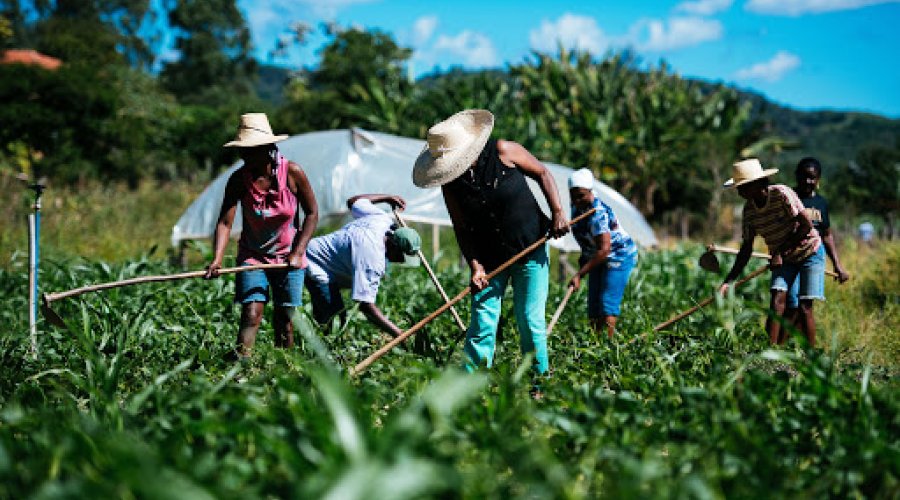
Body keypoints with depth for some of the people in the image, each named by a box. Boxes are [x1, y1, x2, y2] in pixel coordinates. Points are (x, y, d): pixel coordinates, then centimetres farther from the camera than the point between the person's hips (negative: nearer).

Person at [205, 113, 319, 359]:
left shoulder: (292, 173, -13)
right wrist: (217, 259, -33)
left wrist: (298, 253, -11)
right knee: (251, 313, -15)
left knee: (284, 319, 1)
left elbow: (312, 213, -3)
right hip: (252, 256, 0)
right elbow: (225, 221, -17)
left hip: (288, 257, 0)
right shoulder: (238, 179, -11)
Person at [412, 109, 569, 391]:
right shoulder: (450, 183, -6)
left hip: (530, 251, -2)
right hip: (489, 259, 2)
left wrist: (557, 213, -11)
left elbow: (542, 174, -2)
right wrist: (475, 266, -15)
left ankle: (540, 385, 10)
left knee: (530, 321, -3)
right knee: (482, 323, -5)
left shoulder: (502, 152, -14)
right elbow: (462, 228, -3)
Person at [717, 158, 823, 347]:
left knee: (804, 307, -9)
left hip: (810, 252, -5)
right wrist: (728, 281, -10)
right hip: (782, 259, 5)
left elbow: (806, 226, -23)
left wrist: (780, 252, -21)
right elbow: (746, 248, -2)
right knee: (777, 300, -13)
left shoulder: (782, 194, -24)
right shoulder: (749, 209, -7)